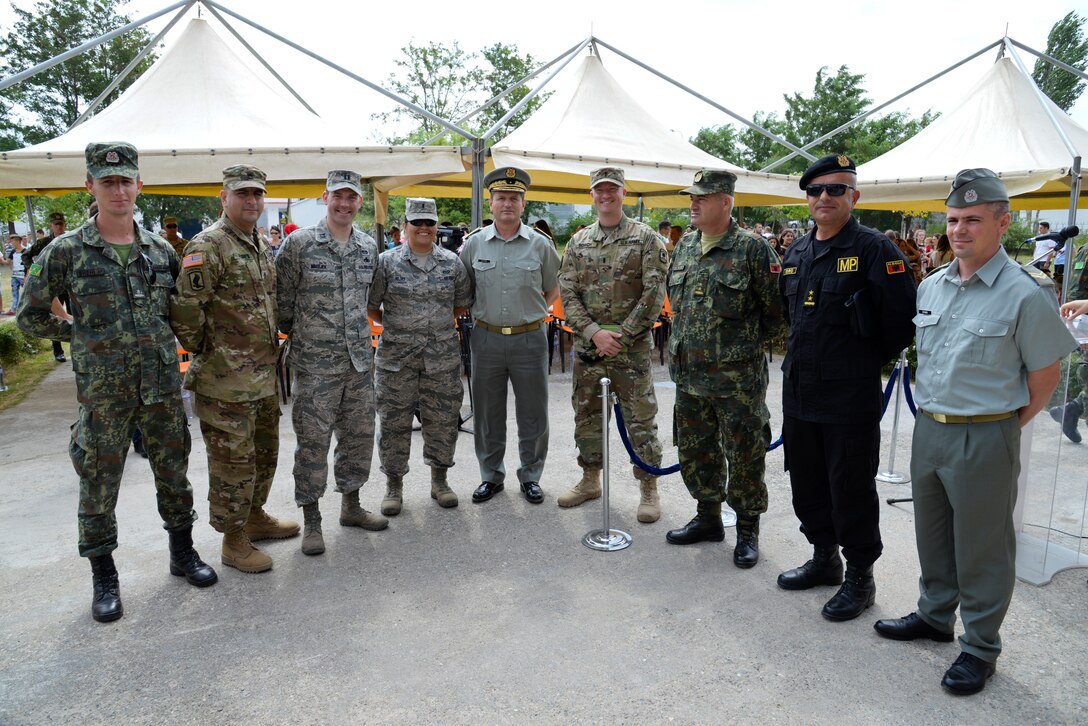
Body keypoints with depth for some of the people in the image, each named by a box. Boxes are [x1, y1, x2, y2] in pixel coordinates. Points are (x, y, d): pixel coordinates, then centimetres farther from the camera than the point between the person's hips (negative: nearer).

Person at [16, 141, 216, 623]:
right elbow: (30, 317, 2)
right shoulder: (65, 252, -5)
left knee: (173, 471, 13)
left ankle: (183, 552, 31)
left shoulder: (160, 251, 4)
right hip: (103, 391, -2)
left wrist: (160, 335, 6)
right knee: (99, 485, 7)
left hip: (163, 384, 3)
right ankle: (104, 578, 23)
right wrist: (83, 334, 2)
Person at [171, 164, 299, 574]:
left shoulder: (260, 246, 13)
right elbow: (185, 309, -21)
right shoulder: (208, 246, -15)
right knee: (233, 461, 1)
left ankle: (255, 516, 39)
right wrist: (204, 352, -11)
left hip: (264, 375, 9)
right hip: (225, 381, -9)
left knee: (264, 452, 20)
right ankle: (234, 541, 16)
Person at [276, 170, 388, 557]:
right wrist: (296, 334, 4)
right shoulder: (299, 243, -8)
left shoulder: (369, 246, 8)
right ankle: (311, 520, 15)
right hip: (315, 363, -5)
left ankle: (351, 504, 30)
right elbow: (282, 299, -2)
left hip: (360, 359, 5)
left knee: (359, 435, 13)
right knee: (313, 441, 1)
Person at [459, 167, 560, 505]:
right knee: (487, 413, 11)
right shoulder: (474, 243, 3)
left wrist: (532, 312, 2)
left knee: (532, 413, 7)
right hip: (486, 338, 1)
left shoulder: (540, 244, 0)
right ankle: (491, 475, 26)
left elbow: (554, 289, 11)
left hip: (529, 339, -1)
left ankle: (530, 476, 24)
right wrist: (479, 313, 4)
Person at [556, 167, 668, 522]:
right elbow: (567, 293, 3)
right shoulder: (578, 242, 9)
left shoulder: (646, 239, -2)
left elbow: (654, 294, -9)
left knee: (641, 418, 2)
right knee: (586, 414, 13)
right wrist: (594, 332, -11)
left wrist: (622, 335, -13)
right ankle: (590, 479, 30)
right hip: (587, 344, 4)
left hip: (632, 346, -4)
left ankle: (648, 488, 15)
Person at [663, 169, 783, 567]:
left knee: (744, 456, 5)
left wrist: (748, 348, -1)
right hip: (689, 375, 7)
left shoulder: (753, 248, -11)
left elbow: (775, 311, -8)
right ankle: (708, 518, 34)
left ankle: (747, 530, 22)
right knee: (695, 452, 16)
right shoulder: (685, 246, 9)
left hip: (738, 380, -6)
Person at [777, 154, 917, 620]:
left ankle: (859, 578, 22)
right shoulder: (796, 252, 10)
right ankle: (824, 559, 36)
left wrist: (867, 362, -5)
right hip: (798, 391, 7)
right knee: (806, 484, 17)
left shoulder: (874, 249, -11)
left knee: (851, 490, 4)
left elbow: (904, 318, -14)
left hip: (849, 398, -7)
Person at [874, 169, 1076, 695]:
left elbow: (1045, 374, -8)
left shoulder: (1025, 293, -14)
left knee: (982, 549, 7)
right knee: (932, 534, 20)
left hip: (984, 439, -6)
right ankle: (934, 616, 38)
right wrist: (931, 414, 13)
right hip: (928, 430, 6)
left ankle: (980, 647, 24)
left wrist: (1003, 426, -4)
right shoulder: (930, 287, 6)